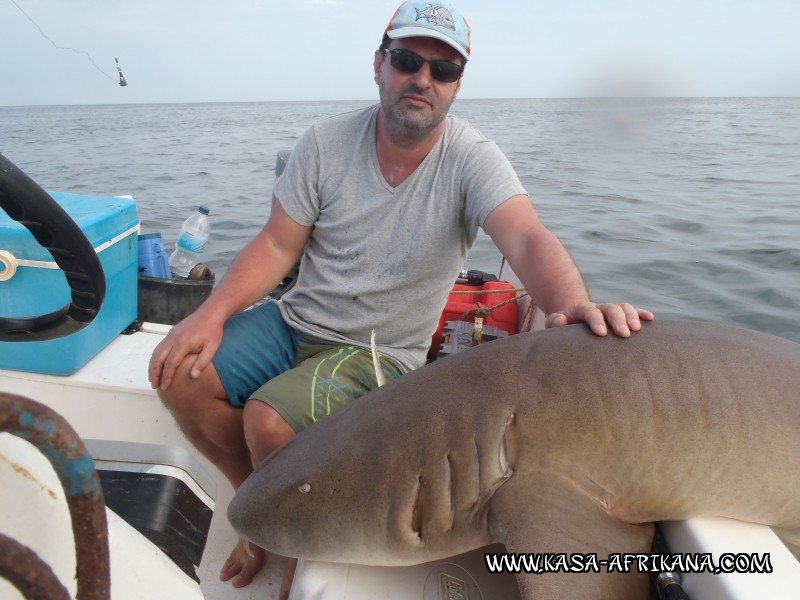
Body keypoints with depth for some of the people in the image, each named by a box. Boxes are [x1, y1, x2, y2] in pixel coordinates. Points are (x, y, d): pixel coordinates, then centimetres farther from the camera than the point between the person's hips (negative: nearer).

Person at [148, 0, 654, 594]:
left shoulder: (471, 159, -13)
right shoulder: (328, 141, -4)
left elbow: (528, 239, -30)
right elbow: (277, 245, -1)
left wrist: (574, 304, -52)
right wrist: (213, 312, -15)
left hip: (381, 352, -4)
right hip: (296, 322, 5)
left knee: (268, 420, -25)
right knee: (181, 374, -10)